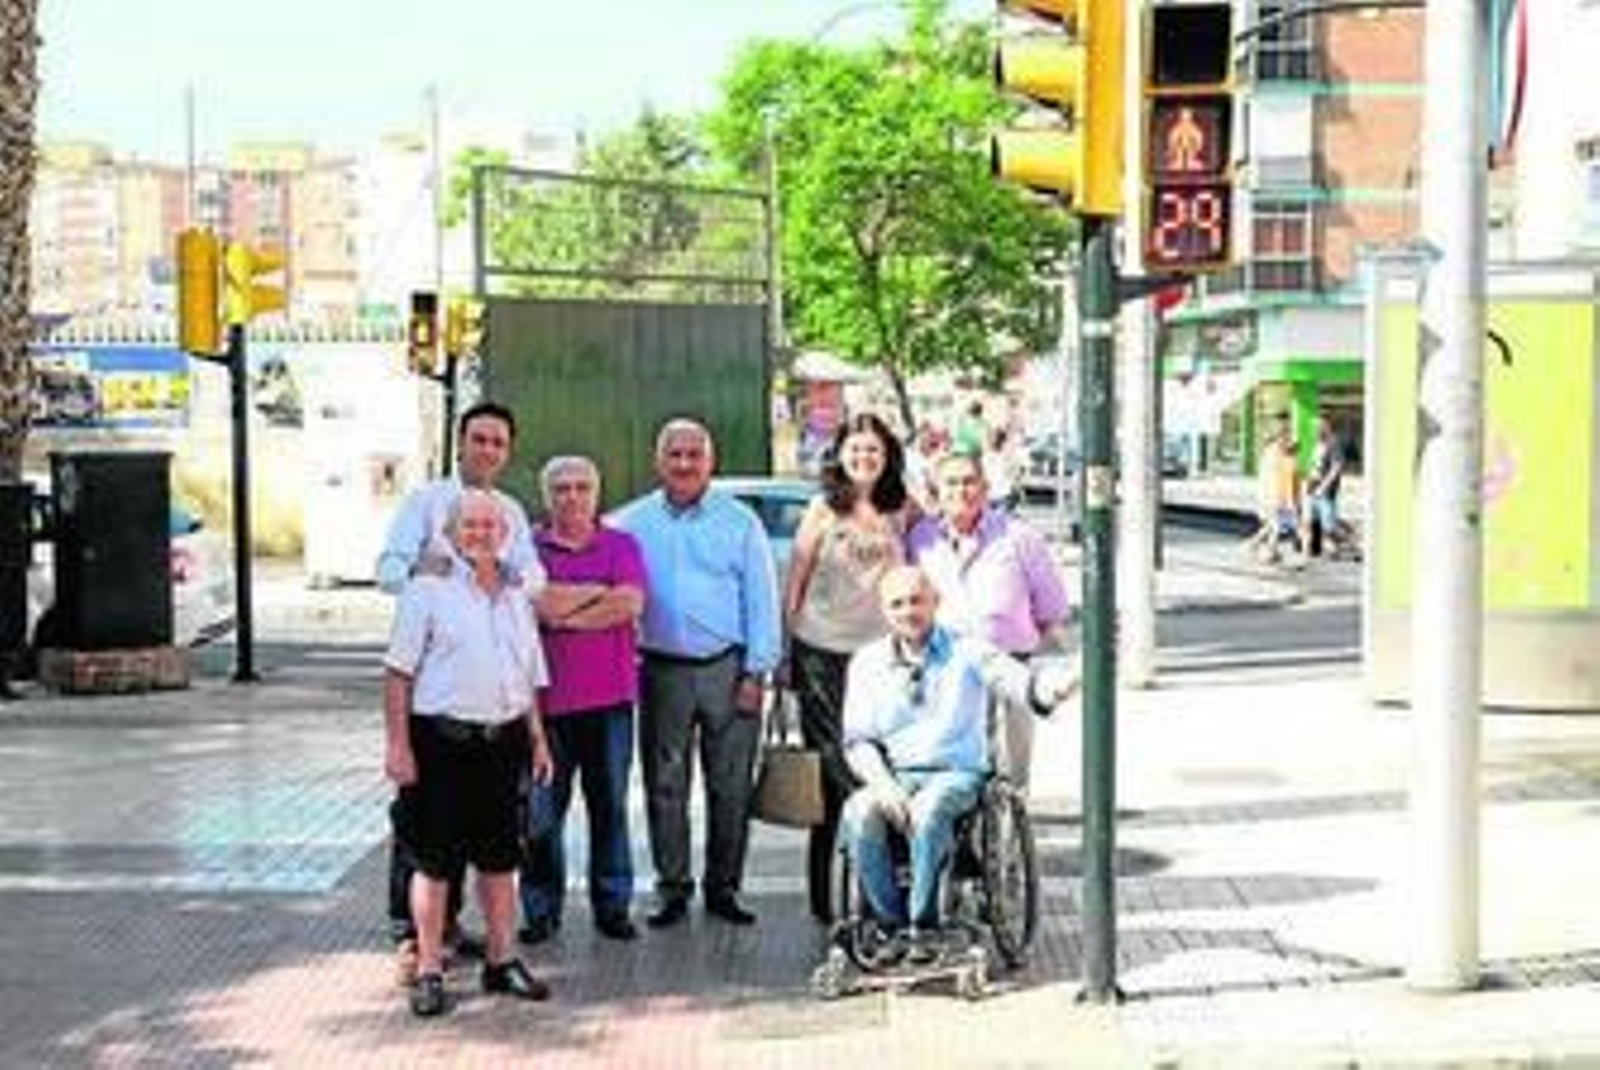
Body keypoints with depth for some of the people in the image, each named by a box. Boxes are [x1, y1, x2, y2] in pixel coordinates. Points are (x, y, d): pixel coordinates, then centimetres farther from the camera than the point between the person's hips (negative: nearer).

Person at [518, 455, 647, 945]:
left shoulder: (622, 545, 10)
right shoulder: (530, 547, 5)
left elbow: (631, 604, -7)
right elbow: (540, 603, -12)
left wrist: (566, 612, -7)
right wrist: (600, 592, -6)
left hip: (610, 695, 1)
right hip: (548, 697, -1)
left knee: (610, 804, 7)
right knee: (542, 810, 0)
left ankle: (613, 905, 14)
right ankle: (541, 909, 8)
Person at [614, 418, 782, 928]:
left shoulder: (740, 522, 5)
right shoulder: (632, 525, 8)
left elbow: (760, 600, 4)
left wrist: (756, 673, -3)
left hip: (727, 669, -1)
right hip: (661, 670, 1)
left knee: (730, 786, 2)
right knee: (664, 786, 4)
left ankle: (722, 886, 12)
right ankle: (673, 888, 12)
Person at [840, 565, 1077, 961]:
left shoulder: (967, 653, 5)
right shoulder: (867, 662, 12)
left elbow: (1017, 682, -13)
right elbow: (857, 739, 8)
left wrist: (1051, 686, -38)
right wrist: (883, 783, -12)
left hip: (955, 774, -2)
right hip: (892, 776, 2)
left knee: (928, 810, -36)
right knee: (858, 814, -31)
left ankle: (923, 924, -22)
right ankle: (891, 921, -16)